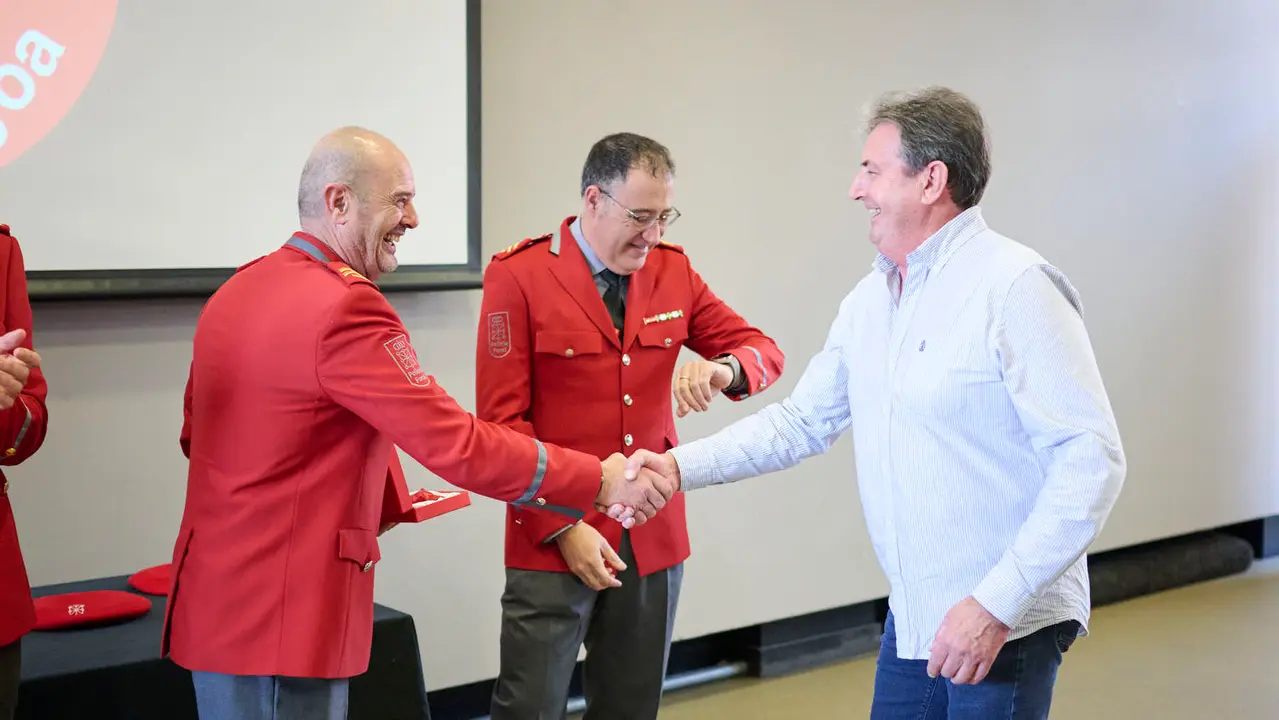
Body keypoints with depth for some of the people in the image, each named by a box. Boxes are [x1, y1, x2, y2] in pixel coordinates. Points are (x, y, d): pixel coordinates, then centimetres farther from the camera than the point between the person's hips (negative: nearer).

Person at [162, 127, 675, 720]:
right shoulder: (344, 308, -20)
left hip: (217, 599, 9)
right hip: (279, 616, -9)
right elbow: (457, 444, -22)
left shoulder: (235, 292, 9)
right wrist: (600, 482, -14)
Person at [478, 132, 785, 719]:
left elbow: (764, 353, 9)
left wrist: (722, 368, -15)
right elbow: (502, 419, -9)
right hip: (552, 538, -4)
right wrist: (563, 528, -15)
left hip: (653, 538, 5)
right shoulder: (518, 276, -7)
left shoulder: (672, 270, 6)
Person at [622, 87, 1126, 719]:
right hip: (911, 621, 7)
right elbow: (802, 420, 15)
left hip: (1007, 625, -7)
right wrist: (680, 466, 4)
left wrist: (996, 605, -23)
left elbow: (1092, 457, -20)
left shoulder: (1013, 288, -16)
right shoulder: (868, 301, 9)